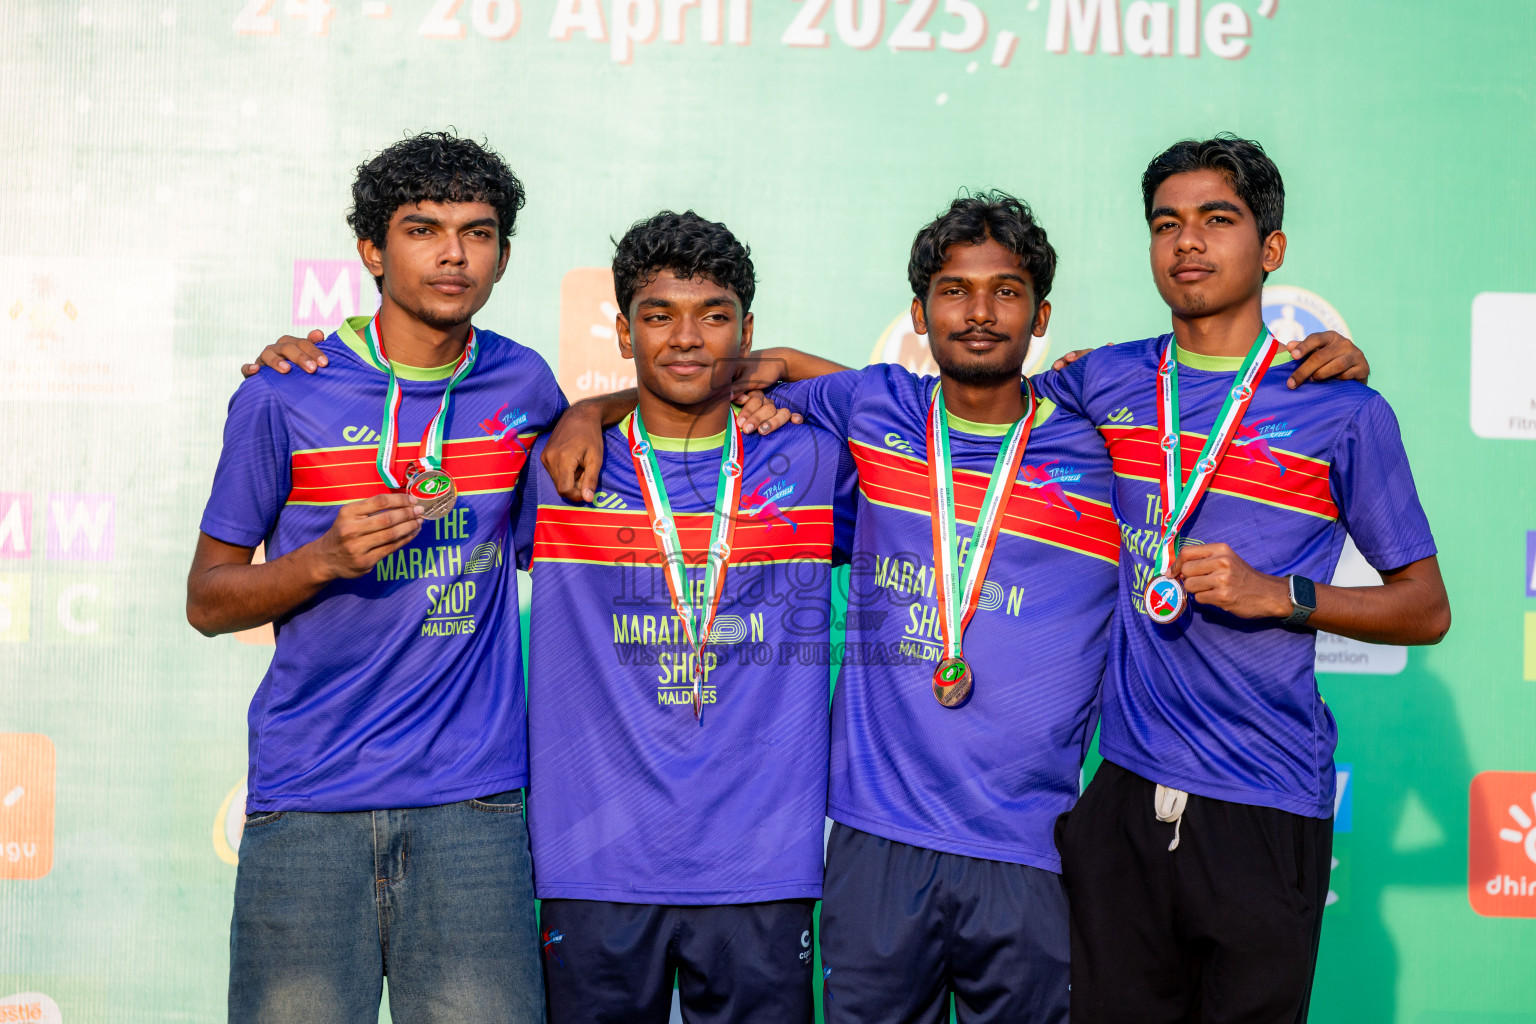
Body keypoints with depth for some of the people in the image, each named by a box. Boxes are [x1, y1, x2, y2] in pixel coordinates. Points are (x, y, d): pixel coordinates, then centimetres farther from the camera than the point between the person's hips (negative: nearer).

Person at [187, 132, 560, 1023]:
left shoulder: (522, 384, 7)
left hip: (472, 795, 2)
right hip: (308, 804, -1)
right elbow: (208, 600, 4)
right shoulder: (285, 397, -1)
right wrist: (326, 558, -13)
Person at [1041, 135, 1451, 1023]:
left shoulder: (1342, 411, -2)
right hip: (1125, 791, 3)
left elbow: (1427, 610, 2)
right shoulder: (1108, 384, 7)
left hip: (1267, 808, -2)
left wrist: (1278, 595, -14)